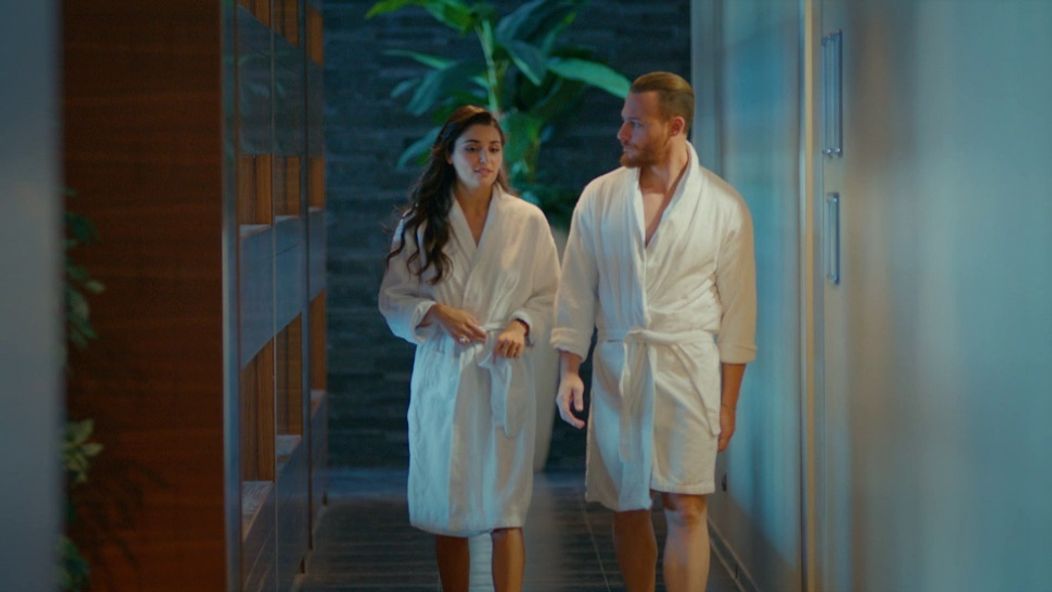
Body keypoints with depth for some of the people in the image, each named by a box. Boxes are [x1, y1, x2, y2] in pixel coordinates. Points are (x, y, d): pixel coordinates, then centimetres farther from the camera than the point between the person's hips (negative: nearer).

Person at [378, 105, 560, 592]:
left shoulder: (527, 220, 1)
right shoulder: (420, 223, 2)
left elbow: (549, 295, 7)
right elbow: (392, 297, 5)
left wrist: (522, 324, -13)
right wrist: (436, 313, -14)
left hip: (504, 377, -1)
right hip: (442, 377, 1)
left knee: (505, 514, -5)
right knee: (447, 513, 8)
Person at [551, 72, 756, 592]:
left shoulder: (724, 207, -2)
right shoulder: (599, 197, 4)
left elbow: (737, 312, 1)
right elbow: (575, 292, 6)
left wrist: (728, 402, -1)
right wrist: (568, 370, -3)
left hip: (688, 368, -3)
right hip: (615, 368, 3)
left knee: (685, 507, -9)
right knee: (627, 506, 8)